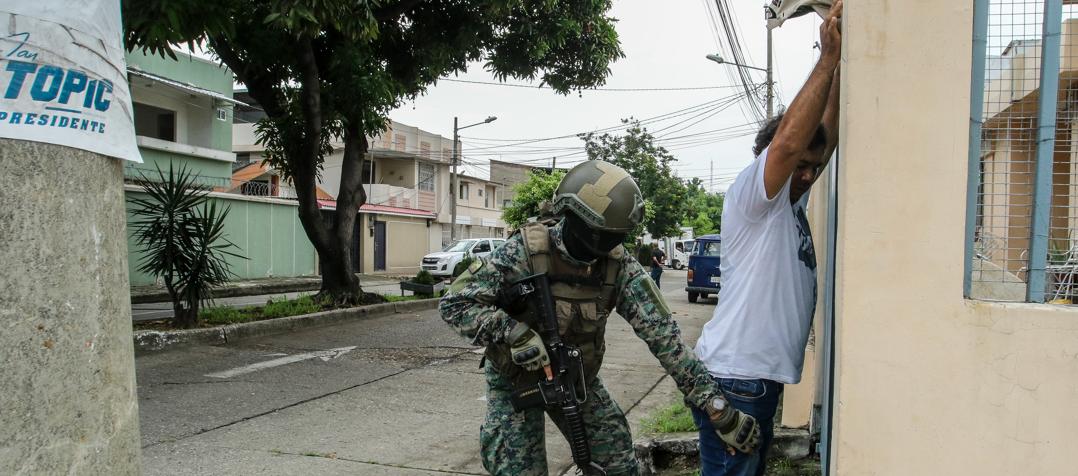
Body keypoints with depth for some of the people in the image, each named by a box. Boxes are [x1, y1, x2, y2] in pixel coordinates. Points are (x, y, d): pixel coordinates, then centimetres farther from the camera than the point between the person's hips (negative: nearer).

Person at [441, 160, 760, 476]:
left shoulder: (619, 265, -17)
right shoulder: (524, 253, -26)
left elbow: (661, 333, -21)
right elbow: (455, 304, -22)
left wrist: (717, 407, -25)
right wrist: (513, 332, -37)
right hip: (518, 382, -3)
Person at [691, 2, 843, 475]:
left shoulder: (791, 203, 14)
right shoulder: (749, 196, -11)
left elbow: (827, 134, 11)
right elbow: (789, 140, -27)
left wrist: (840, 62, 3)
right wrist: (827, 58, -21)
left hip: (762, 376, 10)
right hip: (734, 376, -9)